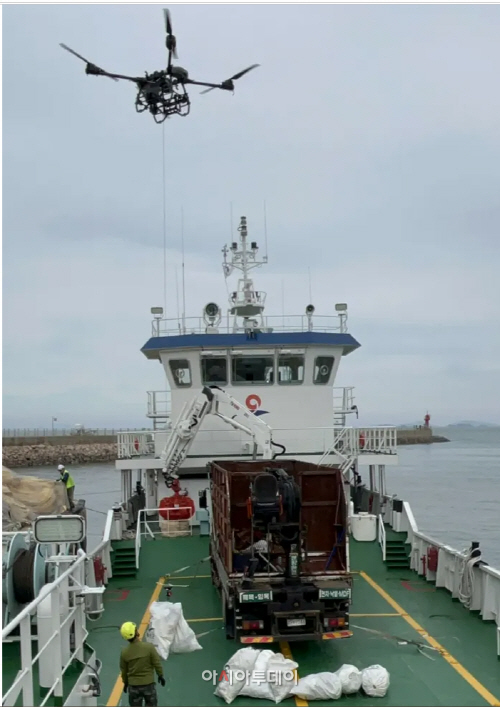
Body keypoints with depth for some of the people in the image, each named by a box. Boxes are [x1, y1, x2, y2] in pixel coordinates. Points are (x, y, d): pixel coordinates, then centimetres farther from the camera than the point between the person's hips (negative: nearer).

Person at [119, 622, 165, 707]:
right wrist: (160, 675, 8)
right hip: (148, 683, -2)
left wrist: (125, 683, 18)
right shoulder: (149, 647, -19)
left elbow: (124, 671, 1)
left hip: (133, 685, 2)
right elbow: (157, 663, -10)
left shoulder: (124, 652, -12)